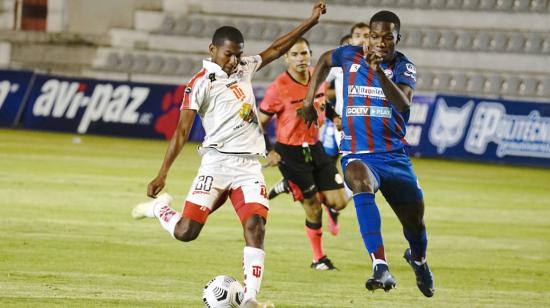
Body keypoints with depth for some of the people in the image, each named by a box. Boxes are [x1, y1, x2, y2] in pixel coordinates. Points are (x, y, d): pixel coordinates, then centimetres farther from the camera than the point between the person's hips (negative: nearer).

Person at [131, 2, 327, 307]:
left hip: (250, 166, 5)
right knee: (186, 231, -10)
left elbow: (275, 50, 26)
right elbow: (182, 131, -5)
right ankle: (158, 208, 23)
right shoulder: (201, 83, -4)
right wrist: (162, 174, -10)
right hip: (218, 163, -5)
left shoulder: (244, 68, 14)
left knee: (255, 226, -13)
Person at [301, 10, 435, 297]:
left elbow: (404, 104, -24)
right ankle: (381, 268, -48)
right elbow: (325, 60, 25)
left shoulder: (403, 66, -5)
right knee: (361, 181, -37)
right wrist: (309, 100, 19)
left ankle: (418, 260, 51)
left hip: (394, 155, 1)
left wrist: (379, 72, -36)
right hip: (357, 154, -1)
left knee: (415, 222, 11)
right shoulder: (351, 55, 0)